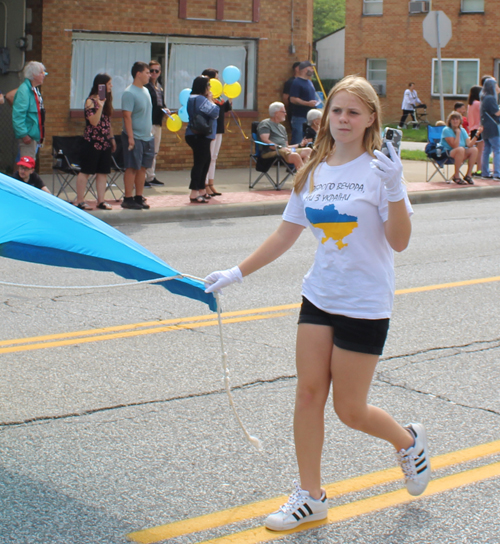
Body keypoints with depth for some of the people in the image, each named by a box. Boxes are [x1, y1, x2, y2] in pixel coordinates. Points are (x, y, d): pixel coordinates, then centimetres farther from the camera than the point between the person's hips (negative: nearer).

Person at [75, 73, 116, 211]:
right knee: (86, 171, -1)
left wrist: (112, 138, 18)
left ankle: (101, 201, 11)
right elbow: (94, 121, -19)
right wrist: (100, 106, -28)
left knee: (103, 172, 7)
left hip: (105, 142, 8)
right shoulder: (91, 101, -10)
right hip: (92, 141, -7)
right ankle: (80, 201, 3)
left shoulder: (107, 100, 13)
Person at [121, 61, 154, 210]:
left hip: (147, 137, 8)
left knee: (142, 167, 9)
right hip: (135, 137, -8)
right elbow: (127, 116, -18)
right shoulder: (129, 93, -13)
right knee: (132, 168, -4)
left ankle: (139, 197, 15)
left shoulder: (145, 91, 14)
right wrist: (130, 137, -22)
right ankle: (128, 199, 1)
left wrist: (150, 132, 19)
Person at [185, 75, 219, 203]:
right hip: (200, 136, -11)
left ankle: (201, 190, 23)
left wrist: (210, 100, 9)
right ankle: (194, 193, -10)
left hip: (197, 135, 11)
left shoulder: (193, 98, 17)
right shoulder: (200, 99, -17)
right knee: (199, 163, -10)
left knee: (206, 161, 17)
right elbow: (215, 112, -21)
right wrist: (211, 99, -7)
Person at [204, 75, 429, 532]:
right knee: (309, 394, 3)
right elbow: (286, 235, 12)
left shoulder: (379, 170, -10)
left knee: (349, 409, 1)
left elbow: (399, 241, -15)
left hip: (365, 305, -5)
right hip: (319, 298, 5)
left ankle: (408, 440, 32)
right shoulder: (313, 173, 5)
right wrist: (237, 273, 11)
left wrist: (394, 188, -27)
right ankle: (310, 496, 16)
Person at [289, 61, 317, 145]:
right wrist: (308, 103, -23)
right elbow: (293, 99, -20)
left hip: (310, 117, 9)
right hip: (299, 117, -9)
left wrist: (314, 103, 12)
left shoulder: (309, 82, 18)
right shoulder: (296, 83, -11)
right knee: (298, 141, -9)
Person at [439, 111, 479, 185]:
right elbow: (455, 146, -20)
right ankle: (456, 176, -29)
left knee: (474, 149, -19)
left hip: (461, 155, 6)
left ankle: (468, 175, -13)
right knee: (460, 149, -36)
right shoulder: (446, 130, -11)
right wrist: (458, 133, -19)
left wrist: (477, 135, -13)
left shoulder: (462, 130, 9)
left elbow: (469, 144, -4)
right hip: (447, 154, -6)